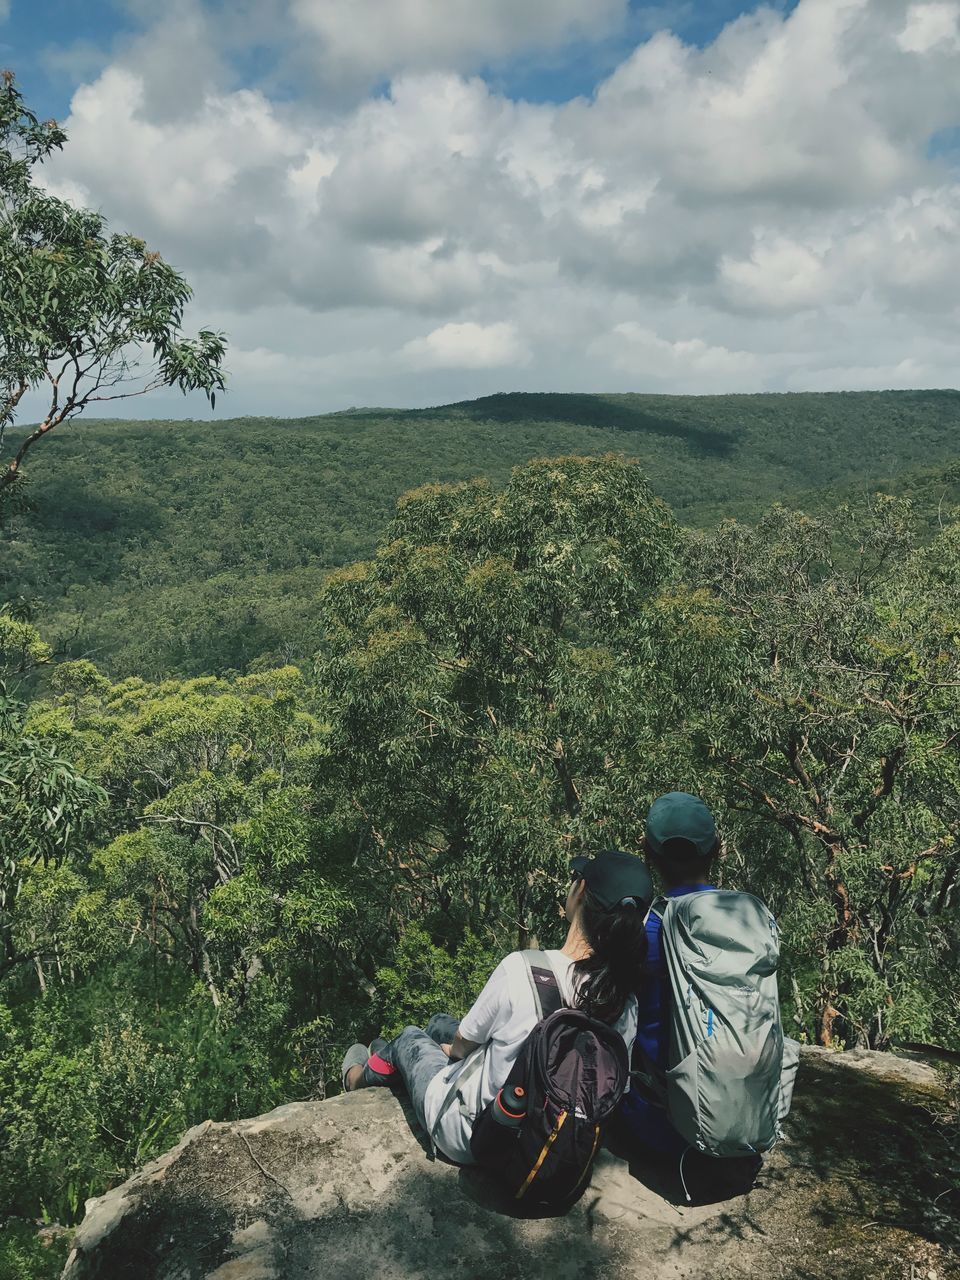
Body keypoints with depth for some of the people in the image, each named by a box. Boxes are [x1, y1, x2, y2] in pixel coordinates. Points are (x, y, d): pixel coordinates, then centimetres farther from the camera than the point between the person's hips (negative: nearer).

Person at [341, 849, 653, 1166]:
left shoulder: (519, 968, -33)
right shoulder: (626, 1002, -19)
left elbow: (463, 1043, -15)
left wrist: (454, 1048, 11)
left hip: (469, 1138, -5)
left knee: (409, 1037, 24)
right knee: (439, 1023, 26)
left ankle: (364, 1076, 56)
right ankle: (383, 1058, 57)